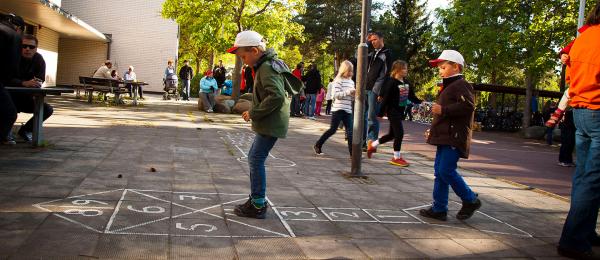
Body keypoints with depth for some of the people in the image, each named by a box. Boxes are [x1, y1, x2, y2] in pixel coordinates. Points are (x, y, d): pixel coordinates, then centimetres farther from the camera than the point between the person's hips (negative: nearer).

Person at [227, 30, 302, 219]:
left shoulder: (267, 68, -16)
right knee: (254, 158, 15)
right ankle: (256, 199, 24)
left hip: (271, 124, -10)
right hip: (268, 123, 10)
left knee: (256, 160, -7)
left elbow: (277, 96, -28)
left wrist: (254, 113, -20)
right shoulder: (265, 66, 16)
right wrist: (254, 112, 13)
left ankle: (258, 206, 1)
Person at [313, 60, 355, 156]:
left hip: (348, 110, 6)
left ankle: (352, 152, 2)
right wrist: (348, 92, -21)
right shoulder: (338, 81, -6)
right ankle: (318, 145, 13)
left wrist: (354, 94, 0)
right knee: (333, 129, -2)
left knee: (350, 131, 1)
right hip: (338, 109, -6)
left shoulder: (351, 82, 16)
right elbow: (335, 95, -18)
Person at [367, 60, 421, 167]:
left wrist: (421, 102, 0)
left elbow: (412, 97, 14)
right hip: (392, 111, -8)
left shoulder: (406, 82, 9)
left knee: (392, 134, 15)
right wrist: (381, 113, -15)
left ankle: (372, 144, 33)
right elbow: (386, 98, -15)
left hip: (400, 112, 8)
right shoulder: (392, 82, -14)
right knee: (399, 133, -8)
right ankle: (396, 157, 5)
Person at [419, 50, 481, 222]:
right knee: (439, 171, 8)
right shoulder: (448, 87, 24)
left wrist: (443, 110, -23)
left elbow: (468, 106, -24)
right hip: (445, 137, 10)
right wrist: (433, 131, 24)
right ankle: (439, 209, 12)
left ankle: (470, 200, 4)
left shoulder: (461, 85, -8)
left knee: (446, 170, -13)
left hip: (454, 138, -10)